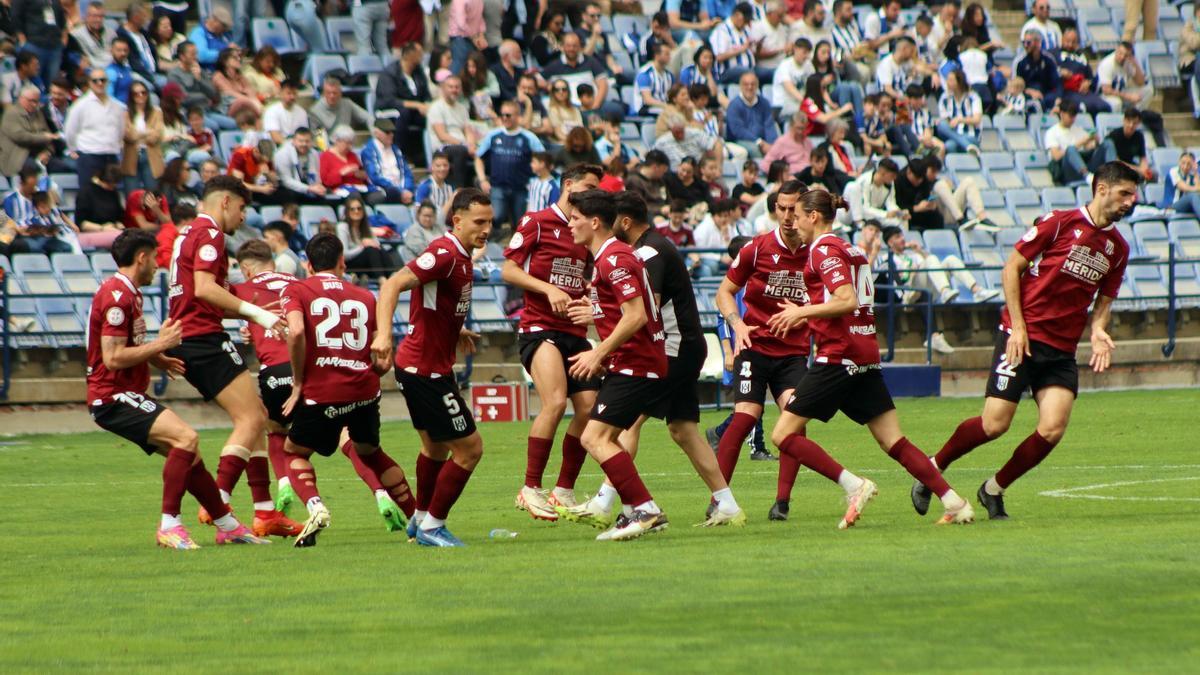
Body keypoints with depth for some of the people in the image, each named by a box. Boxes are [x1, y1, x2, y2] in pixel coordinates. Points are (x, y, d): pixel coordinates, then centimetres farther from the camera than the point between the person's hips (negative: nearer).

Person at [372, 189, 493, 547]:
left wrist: (455, 331, 29)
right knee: (469, 447, -5)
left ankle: (421, 518, 43)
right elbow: (393, 285, -32)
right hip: (425, 370, -11)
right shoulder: (444, 254, -23)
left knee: (436, 447, 26)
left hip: (430, 366, 11)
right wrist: (383, 334, -44)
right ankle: (431, 527, 6)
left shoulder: (461, 255, 8)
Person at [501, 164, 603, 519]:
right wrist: (549, 289, -16)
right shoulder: (537, 222, -3)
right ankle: (531, 489, -14)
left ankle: (564, 490, 11)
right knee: (555, 402, -23)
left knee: (589, 407, -3)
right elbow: (508, 270, -6)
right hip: (539, 327, -7)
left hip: (575, 332, 7)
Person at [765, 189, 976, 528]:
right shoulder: (852, 250, 18)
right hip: (867, 355, 9)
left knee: (783, 435, -5)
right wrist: (805, 315, 22)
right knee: (894, 442, 7)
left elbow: (848, 301, -20)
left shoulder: (823, 250, -8)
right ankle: (954, 503, -2)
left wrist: (803, 311, -10)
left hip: (838, 356, -9)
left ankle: (854, 486, -15)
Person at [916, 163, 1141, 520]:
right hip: (1023, 338, -5)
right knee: (995, 424, -10)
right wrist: (1018, 325, -11)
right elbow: (1012, 267, -4)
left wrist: (1098, 331, -1)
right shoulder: (1060, 223, -7)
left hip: (1063, 349, 5)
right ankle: (933, 468, 15)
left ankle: (994, 490, 11)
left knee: (1052, 431, -11)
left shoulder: (1118, 248, 10)